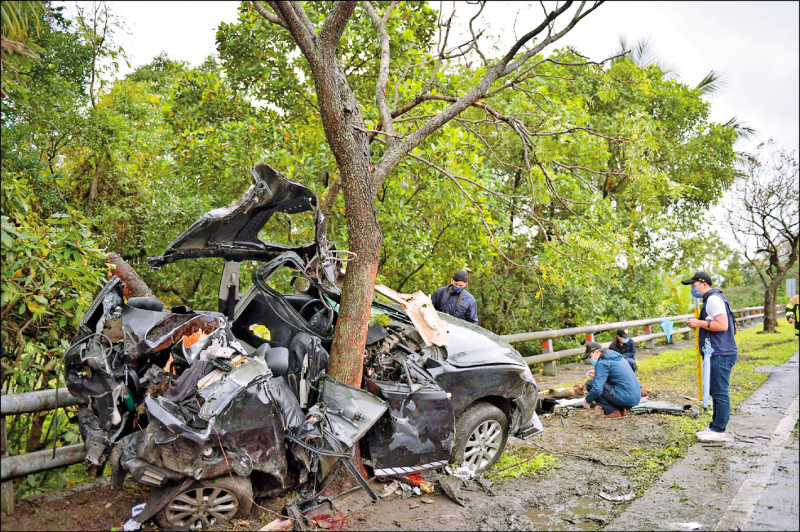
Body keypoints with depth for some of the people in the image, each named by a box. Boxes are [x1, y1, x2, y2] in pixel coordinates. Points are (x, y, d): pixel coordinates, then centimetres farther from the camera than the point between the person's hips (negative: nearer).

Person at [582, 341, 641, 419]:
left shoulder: (602, 363, -10)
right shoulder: (617, 357, 17)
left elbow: (597, 389, -18)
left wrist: (587, 401, 0)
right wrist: (596, 375, 22)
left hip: (626, 399, -9)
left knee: (590, 384, -7)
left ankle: (612, 412, -4)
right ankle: (622, 410, 15)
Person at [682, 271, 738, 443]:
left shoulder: (713, 299, -14)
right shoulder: (711, 299, 19)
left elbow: (722, 325, -23)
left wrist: (699, 323, -15)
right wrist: (699, 323, 13)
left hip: (721, 354, -11)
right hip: (718, 353, 11)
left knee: (720, 392, -4)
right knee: (716, 392, 16)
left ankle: (718, 431, 2)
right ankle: (715, 427, 24)